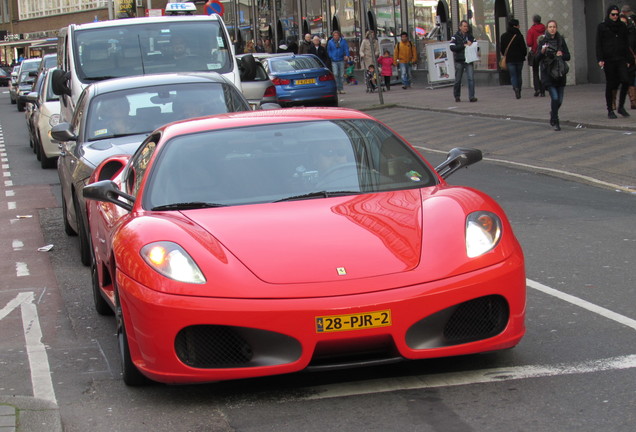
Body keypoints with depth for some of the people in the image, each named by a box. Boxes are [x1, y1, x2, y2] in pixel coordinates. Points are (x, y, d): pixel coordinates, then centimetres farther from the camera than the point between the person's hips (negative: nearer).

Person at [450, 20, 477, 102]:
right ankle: (457, 96, 20)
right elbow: (452, 47, -12)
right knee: (458, 80, 6)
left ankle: (471, 96, -11)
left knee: (471, 78, -11)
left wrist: (471, 45, -6)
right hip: (459, 61, -2)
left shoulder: (470, 36, 11)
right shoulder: (455, 37, 1)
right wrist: (464, 45, -17)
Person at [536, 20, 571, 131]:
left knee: (559, 100, 6)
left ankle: (553, 113, 37)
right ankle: (555, 122, -3)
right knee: (555, 97, -15)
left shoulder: (561, 40, 5)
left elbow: (568, 57, 9)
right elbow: (537, 59, -5)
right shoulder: (543, 40, -2)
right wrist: (542, 52, -24)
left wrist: (561, 55, -12)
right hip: (548, 74, -3)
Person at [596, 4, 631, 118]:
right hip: (608, 60, -2)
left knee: (625, 81, -13)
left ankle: (621, 106, 1)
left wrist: (627, 59, 9)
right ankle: (610, 110, 9)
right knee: (610, 84, 1)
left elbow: (626, 44, 15)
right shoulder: (602, 27, 2)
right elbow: (598, 44, 0)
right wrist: (600, 59, -10)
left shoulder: (622, 27, 12)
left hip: (621, 59, 2)